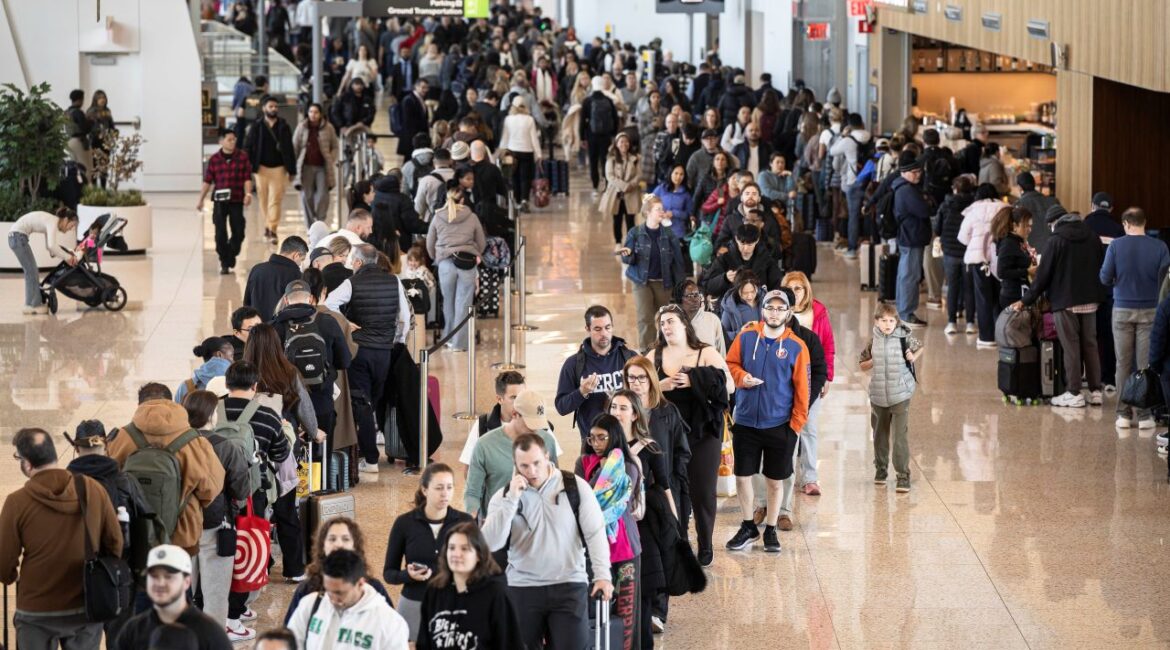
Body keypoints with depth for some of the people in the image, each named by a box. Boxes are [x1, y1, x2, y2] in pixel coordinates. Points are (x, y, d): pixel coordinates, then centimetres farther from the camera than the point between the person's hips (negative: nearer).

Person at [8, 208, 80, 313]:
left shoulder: (51, 222, 15)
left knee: (30, 271, 12)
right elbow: (52, 246, -27)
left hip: (15, 236, 10)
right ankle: (35, 305, -4)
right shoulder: (53, 222, -15)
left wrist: (68, 254, 8)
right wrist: (66, 257, -15)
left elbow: (50, 245, 18)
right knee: (32, 271, -7)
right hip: (18, 236, -10)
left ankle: (30, 304, 14)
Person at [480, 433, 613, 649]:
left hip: (569, 586, -1)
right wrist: (511, 500, -15)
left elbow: (595, 532, -2)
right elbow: (490, 543, -9)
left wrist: (602, 575, -13)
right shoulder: (504, 496, 3)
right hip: (522, 589, 1)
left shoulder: (576, 487, 0)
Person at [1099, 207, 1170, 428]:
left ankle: (1124, 414, 8)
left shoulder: (1116, 246, -6)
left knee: (1123, 364, 8)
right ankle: (1144, 415, 3)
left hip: (1122, 310, 0)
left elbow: (1105, 278, -3)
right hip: (1150, 310, 0)